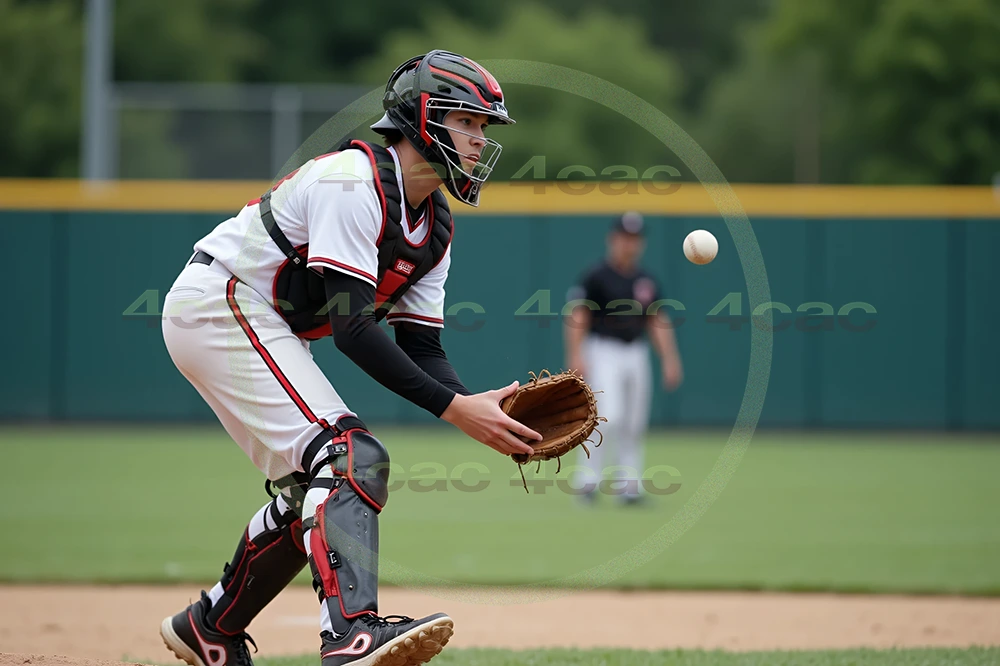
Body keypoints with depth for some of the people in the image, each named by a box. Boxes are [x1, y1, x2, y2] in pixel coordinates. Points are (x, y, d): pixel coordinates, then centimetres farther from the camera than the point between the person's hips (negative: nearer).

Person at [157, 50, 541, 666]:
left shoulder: (435, 226, 7)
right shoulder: (353, 183, -22)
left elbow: (421, 347, 4)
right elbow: (352, 327, -29)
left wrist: (487, 411, -15)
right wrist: (454, 407, -32)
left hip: (265, 330, 11)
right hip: (218, 303, -11)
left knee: (312, 486, 14)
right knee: (351, 457, -24)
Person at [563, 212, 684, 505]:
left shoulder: (646, 281, 12)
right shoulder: (596, 277, -5)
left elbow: (658, 322, 14)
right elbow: (577, 316, -9)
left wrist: (670, 360, 5)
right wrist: (575, 356, -20)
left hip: (637, 356, 6)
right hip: (603, 353, -6)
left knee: (635, 423, 5)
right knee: (608, 415, -18)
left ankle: (629, 483, 12)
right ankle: (588, 478, -11)